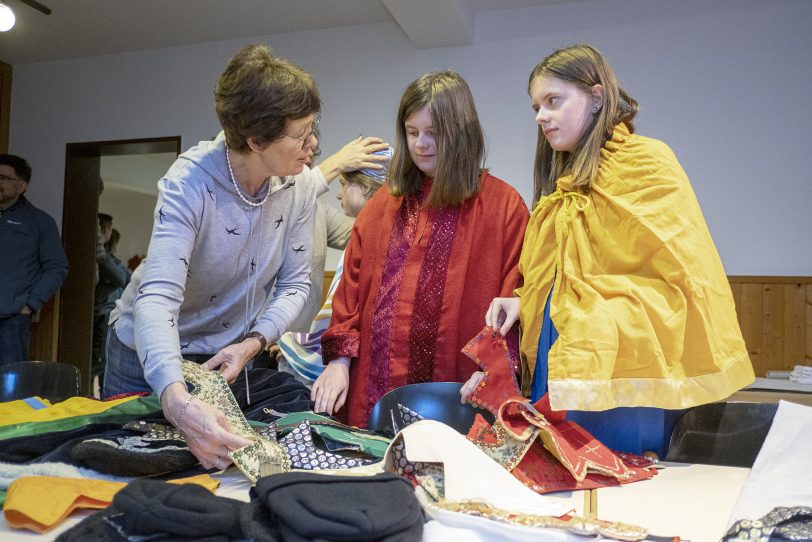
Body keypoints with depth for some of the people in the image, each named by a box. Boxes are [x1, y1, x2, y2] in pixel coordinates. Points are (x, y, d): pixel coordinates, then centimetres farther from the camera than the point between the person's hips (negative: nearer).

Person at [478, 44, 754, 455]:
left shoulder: (645, 161, -4)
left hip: (620, 379, -7)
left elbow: (684, 275, -12)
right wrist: (523, 302, 5)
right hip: (560, 373, 7)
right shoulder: (565, 183, 19)